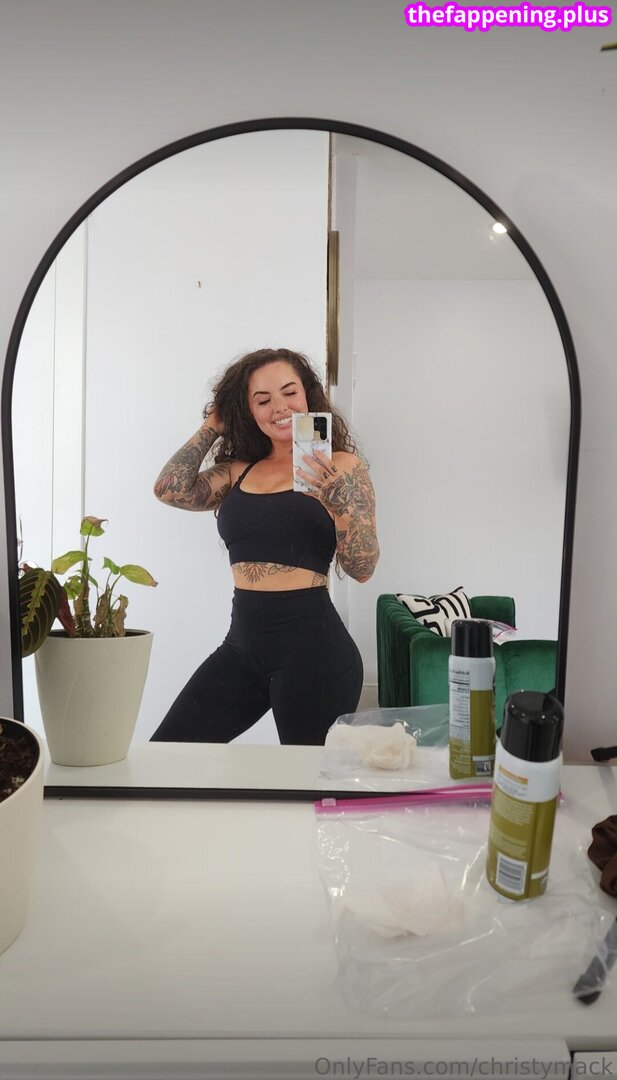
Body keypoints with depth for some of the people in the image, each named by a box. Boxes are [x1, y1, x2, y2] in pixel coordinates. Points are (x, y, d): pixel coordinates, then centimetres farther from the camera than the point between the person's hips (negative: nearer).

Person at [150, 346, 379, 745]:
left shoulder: (342, 466, -2)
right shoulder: (238, 471, 11)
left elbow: (363, 569, -9)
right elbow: (171, 490, -5)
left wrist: (338, 504, -26)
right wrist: (211, 427, 7)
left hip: (312, 650, -4)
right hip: (243, 643, 5)